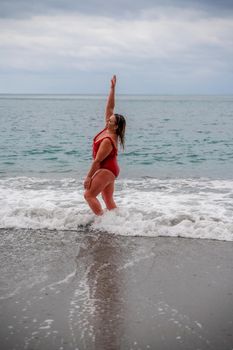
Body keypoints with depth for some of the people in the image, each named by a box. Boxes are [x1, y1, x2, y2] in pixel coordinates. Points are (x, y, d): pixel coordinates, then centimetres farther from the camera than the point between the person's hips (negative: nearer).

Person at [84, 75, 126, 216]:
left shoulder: (108, 141, -27)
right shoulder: (108, 129, -2)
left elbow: (97, 161, -23)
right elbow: (110, 107, 1)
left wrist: (89, 177, -18)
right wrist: (113, 88, -3)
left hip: (106, 170, -10)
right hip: (110, 169, 10)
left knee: (89, 195, -9)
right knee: (108, 199, 13)